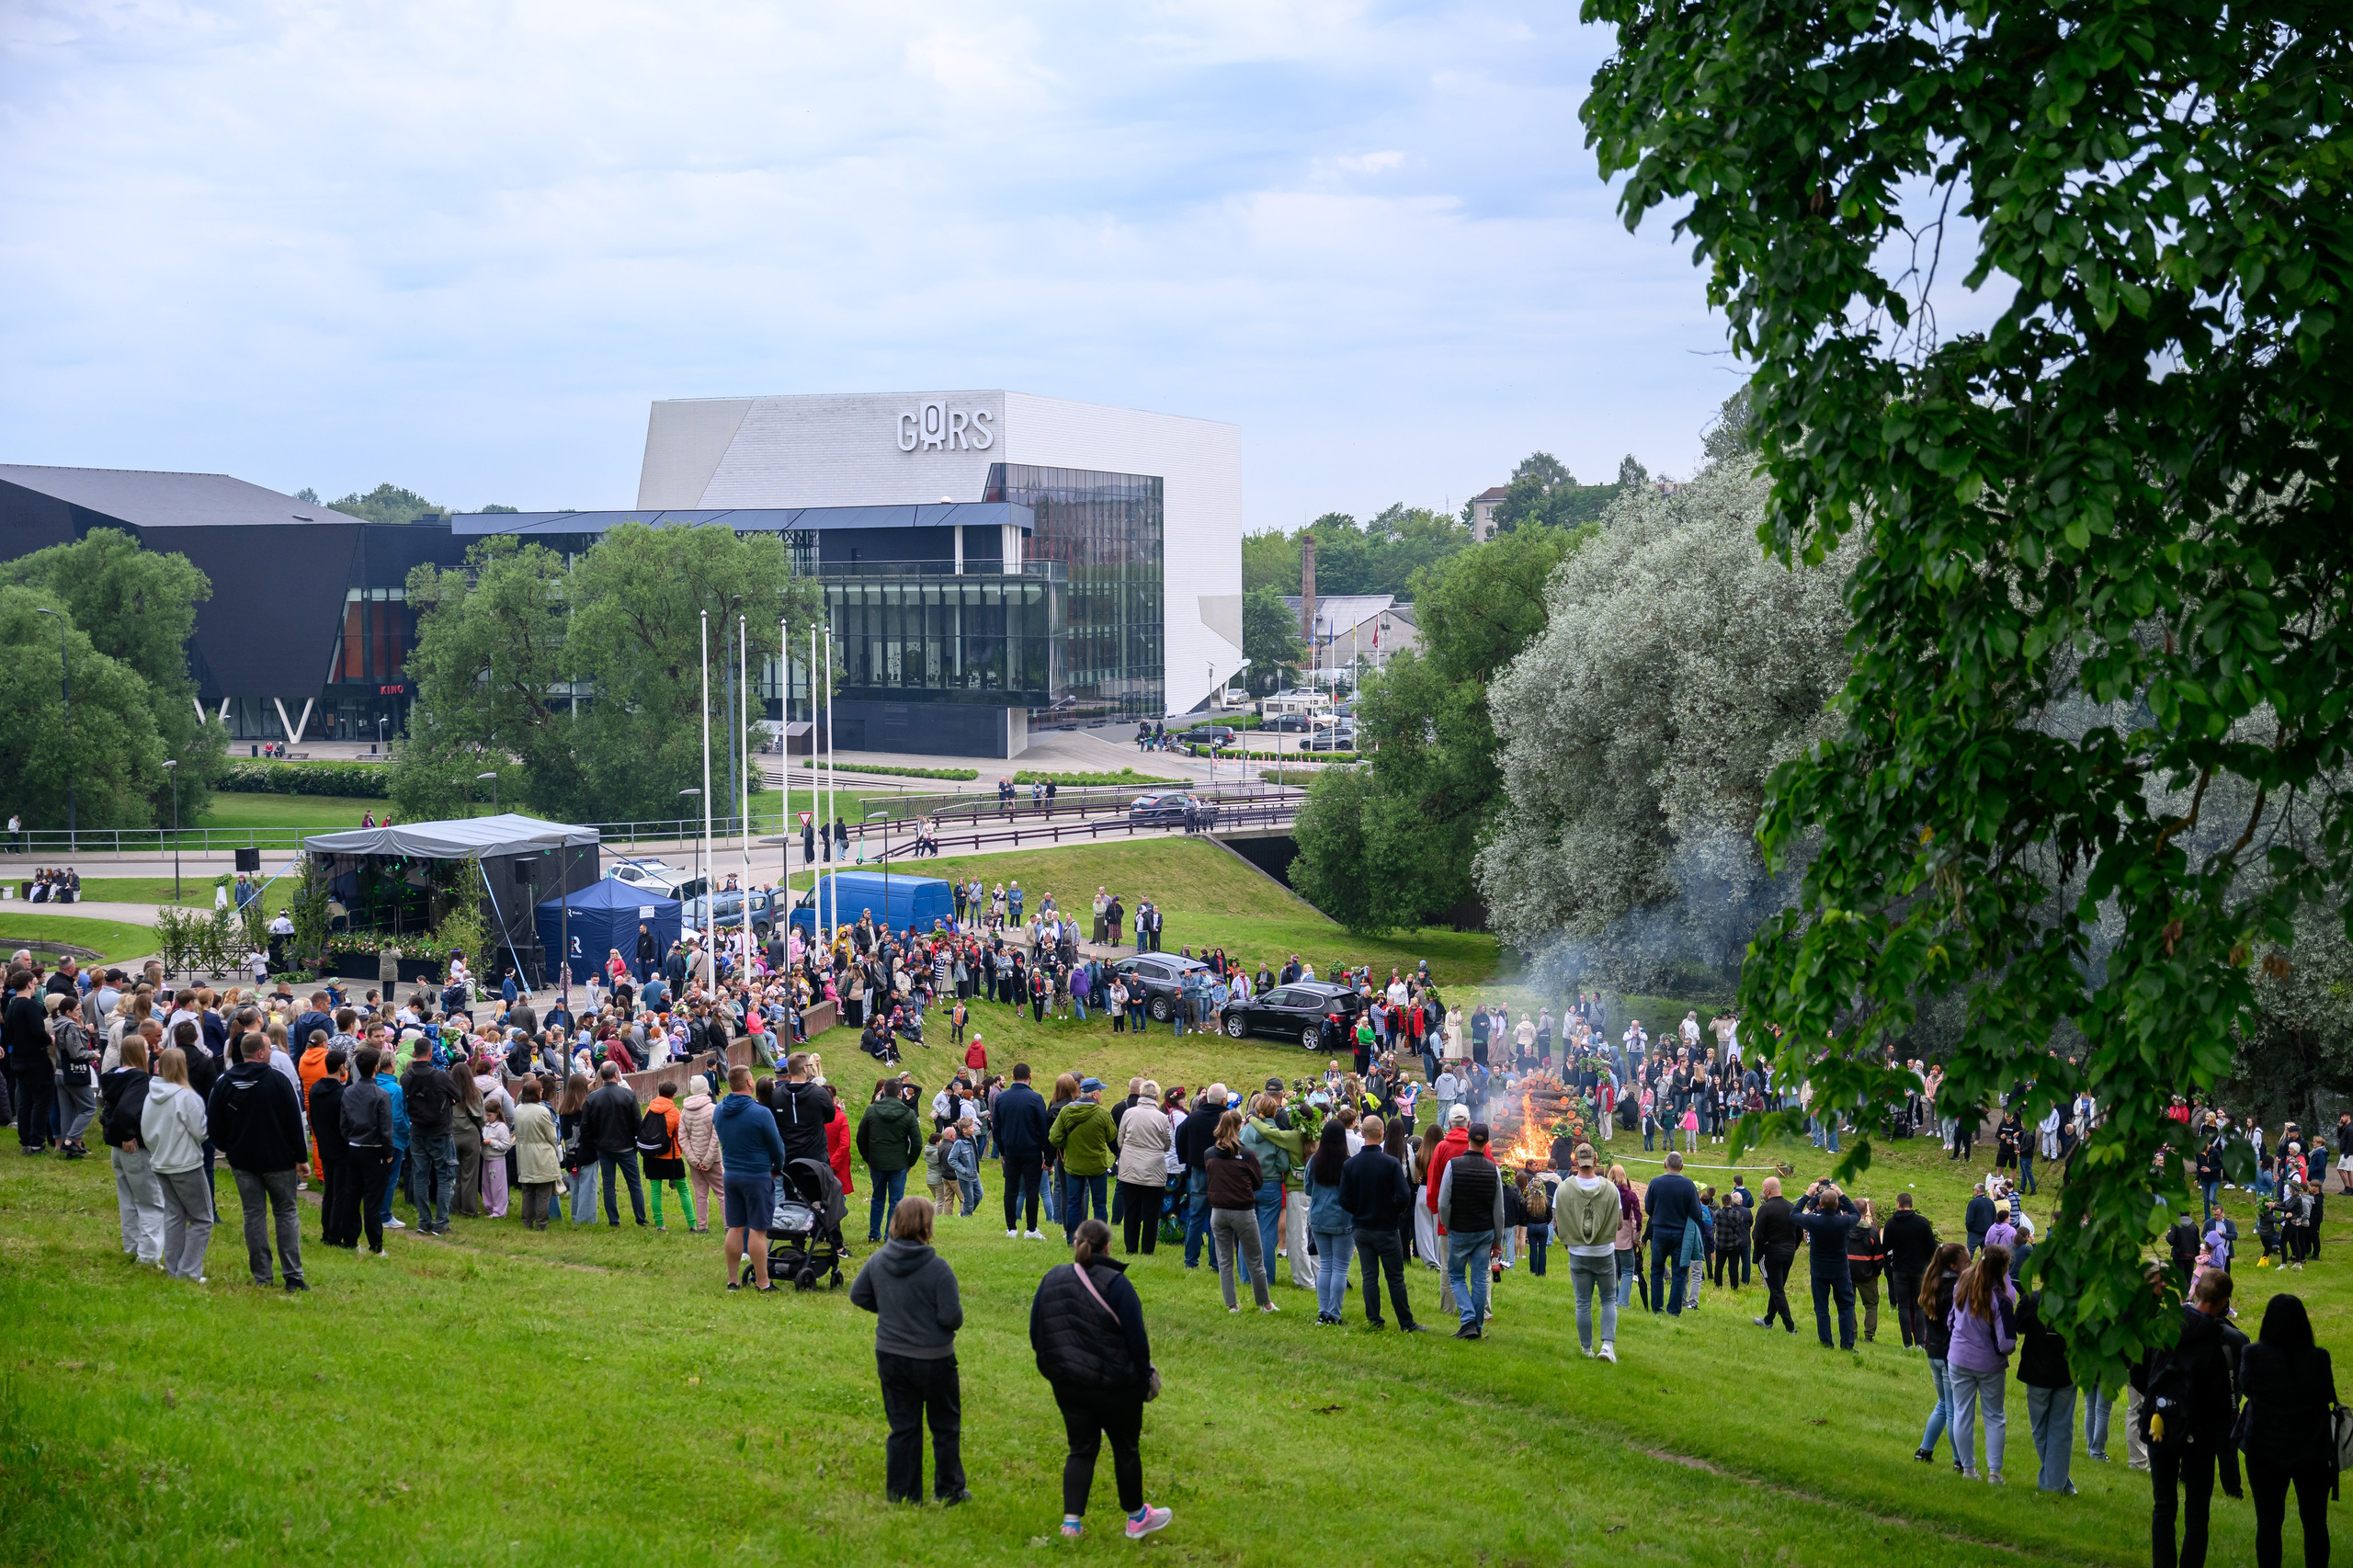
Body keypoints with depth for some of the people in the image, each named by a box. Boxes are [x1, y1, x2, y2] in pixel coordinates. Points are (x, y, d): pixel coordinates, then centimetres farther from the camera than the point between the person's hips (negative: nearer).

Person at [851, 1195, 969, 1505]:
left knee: (902, 1427, 13)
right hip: (933, 1360, -4)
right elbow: (952, 1317, -20)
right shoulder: (937, 1267, -21)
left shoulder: (878, 1260, -5)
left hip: (890, 1357, 4)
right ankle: (949, 1491, 22)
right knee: (945, 1426, 14)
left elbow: (858, 1295, 8)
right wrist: (954, 1320, 2)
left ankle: (901, 1494, 16)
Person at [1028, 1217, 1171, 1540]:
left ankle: (1072, 1520, 3)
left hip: (1066, 1383, 4)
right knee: (1126, 1447, 12)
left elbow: (1035, 1333, 6)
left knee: (1081, 1448, 13)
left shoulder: (1052, 1279, 0)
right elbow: (1136, 1338, -14)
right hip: (1114, 1385, -4)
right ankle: (1136, 1517, 26)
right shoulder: (1115, 1284, -16)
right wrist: (1146, 1375, 0)